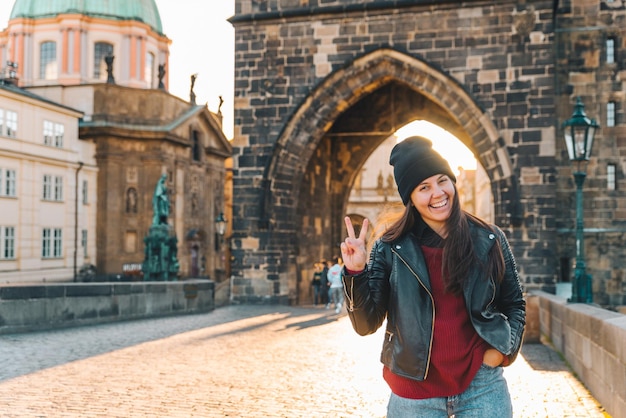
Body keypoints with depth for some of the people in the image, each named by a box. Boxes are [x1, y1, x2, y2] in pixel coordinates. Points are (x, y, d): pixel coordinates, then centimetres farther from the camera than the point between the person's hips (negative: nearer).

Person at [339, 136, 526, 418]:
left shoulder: (489, 240, -1)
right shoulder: (390, 248, -5)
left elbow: (514, 305, 10)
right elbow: (366, 324, -6)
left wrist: (501, 350, -4)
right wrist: (356, 272, -19)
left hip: (482, 386, 1)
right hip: (414, 393, 0)